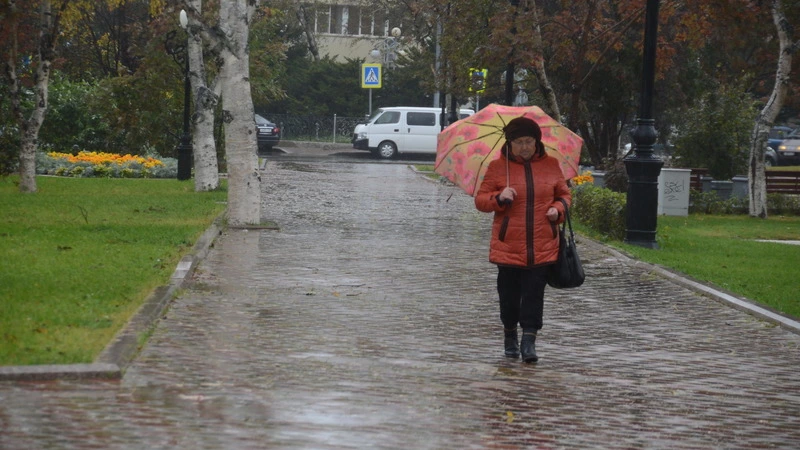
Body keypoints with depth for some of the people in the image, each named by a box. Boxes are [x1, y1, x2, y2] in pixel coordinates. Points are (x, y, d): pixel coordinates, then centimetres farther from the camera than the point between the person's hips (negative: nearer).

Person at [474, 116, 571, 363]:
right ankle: (509, 334, 28)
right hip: (508, 245, 0)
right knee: (509, 293, 7)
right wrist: (499, 198, -17)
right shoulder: (497, 167, 2)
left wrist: (558, 209, -5)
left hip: (541, 246, 0)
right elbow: (480, 200, 3)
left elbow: (565, 194, 16)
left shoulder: (551, 165, 6)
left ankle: (529, 340, -5)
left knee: (534, 293, -5)